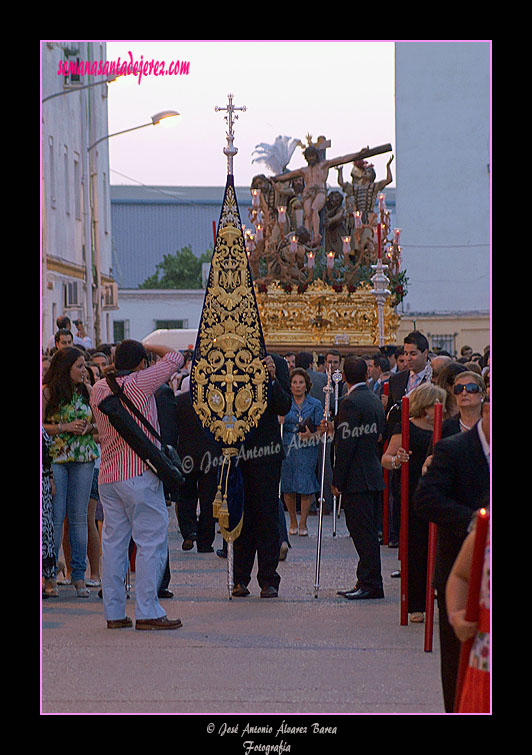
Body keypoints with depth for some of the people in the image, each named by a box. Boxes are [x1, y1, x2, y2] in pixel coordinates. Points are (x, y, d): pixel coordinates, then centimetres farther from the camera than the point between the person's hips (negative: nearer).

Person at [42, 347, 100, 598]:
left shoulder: (85, 392, 10)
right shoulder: (47, 393, -4)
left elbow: (99, 423, 18)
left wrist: (89, 427, -3)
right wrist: (64, 428, -15)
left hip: (83, 458, 4)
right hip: (54, 458, -4)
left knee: (79, 516, 4)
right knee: (55, 516, -4)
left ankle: (79, 576, 8)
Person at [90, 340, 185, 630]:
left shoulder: (98, 389, 7)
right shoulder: (140, 383, -10)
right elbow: (174, 358, 1)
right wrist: (148, 347, 14)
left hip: (108, 475, 7)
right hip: (139, 474, -7)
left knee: (113, 543, 9)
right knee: (151, 542, -3)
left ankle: (114, 612, 10)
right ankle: (147, 612, -7)